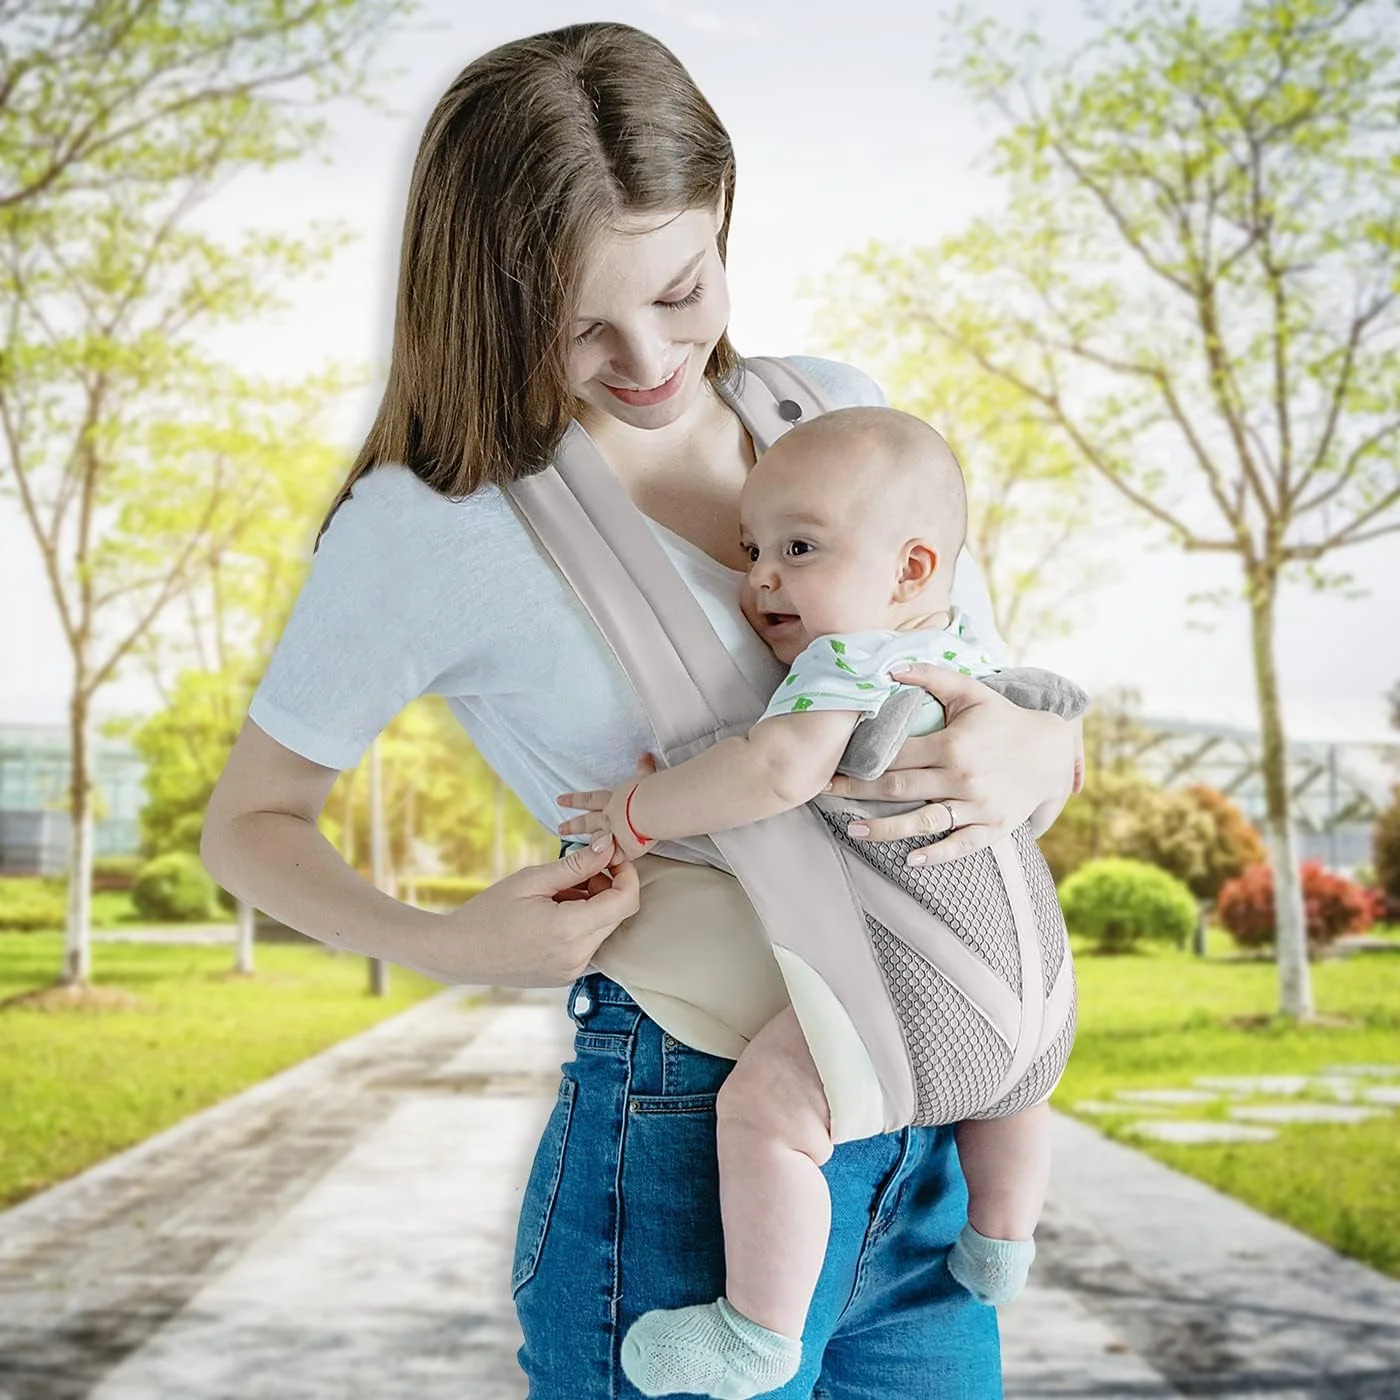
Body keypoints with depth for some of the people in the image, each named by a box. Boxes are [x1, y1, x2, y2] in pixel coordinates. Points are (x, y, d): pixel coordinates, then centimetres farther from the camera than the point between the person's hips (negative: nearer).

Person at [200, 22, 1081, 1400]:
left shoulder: (836, 409, 4)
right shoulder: (431, 519, -9)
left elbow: (1022, 709, 10)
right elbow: (248, 823, 2)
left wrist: (1029, 753, -14)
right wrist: (446, 944, -16)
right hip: (677, 1157, -4)